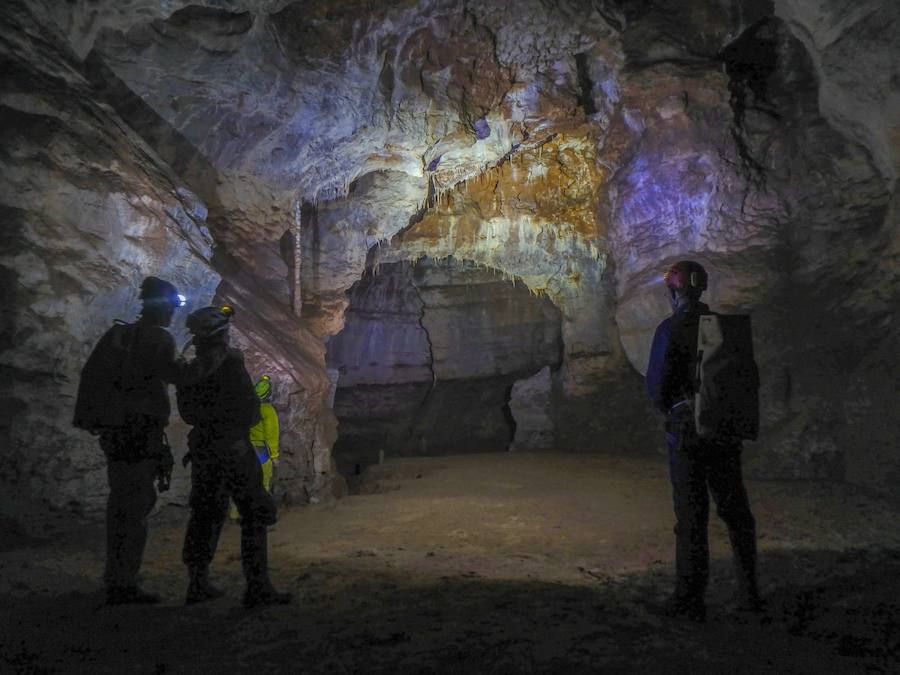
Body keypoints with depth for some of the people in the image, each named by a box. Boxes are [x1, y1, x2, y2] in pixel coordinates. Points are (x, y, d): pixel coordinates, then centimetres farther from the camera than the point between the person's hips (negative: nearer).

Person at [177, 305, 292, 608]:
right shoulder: (230, 366, -17)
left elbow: (187, 412, 13)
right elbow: (249, 411, -15)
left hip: (202, 447, 7)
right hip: (234, 448, -7)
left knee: (205, 515, 17)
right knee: (255, 514, 0)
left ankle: (197, 583, 23)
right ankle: (258, 587, -1)